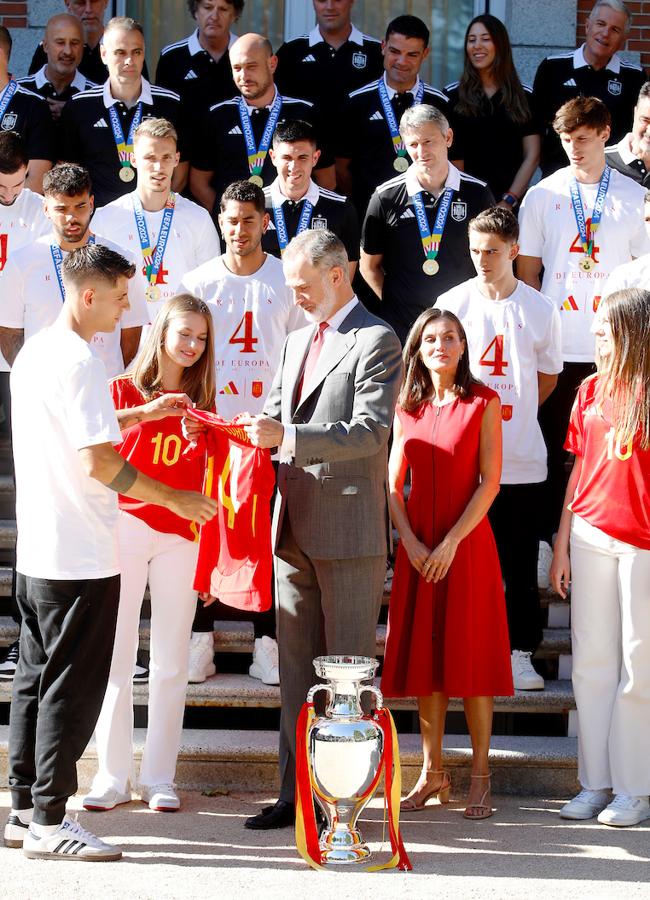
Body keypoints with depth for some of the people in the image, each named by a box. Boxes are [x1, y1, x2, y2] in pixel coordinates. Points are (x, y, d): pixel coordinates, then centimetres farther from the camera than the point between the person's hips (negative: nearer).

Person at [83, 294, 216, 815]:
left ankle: (159, 777, 7)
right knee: (116, 656, -2)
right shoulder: (125, 389, 3)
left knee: (171, 663, 1)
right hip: (126, 527, -2)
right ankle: (113, 776, 5)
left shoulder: (200, 401, 13)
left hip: (180, 537, 3)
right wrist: (146, 413, -28)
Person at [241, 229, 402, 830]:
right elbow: (276, 413, 23)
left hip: (349, 527, -8)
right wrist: (254, 435, 1)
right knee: (296, 666, 10)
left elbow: (369, 432, -17)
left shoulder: (376, 341, -7)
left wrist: (288, 437, -24)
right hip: (296, 526, 8)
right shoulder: (297, 342, 19)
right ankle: (296, 792, 15)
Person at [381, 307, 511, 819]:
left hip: (467, 543, -4)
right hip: (417, 548, 4)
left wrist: (451, 542, -14)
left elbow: (490, 482, -8)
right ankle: (433, 772, 14)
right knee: (424, 655, 6)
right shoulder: (408, 408, 10)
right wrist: (410, 542, -6)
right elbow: (394, 483, 8)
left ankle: (480, 777, 4)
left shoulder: (483, 402, -2)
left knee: (471, 656, -2)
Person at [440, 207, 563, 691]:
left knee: (521, 563, 4)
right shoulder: (452, 303, 0)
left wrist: (510, 414, 10)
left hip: (522, 461, 0)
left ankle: (521, 652, 13)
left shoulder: (541, 310, 1)